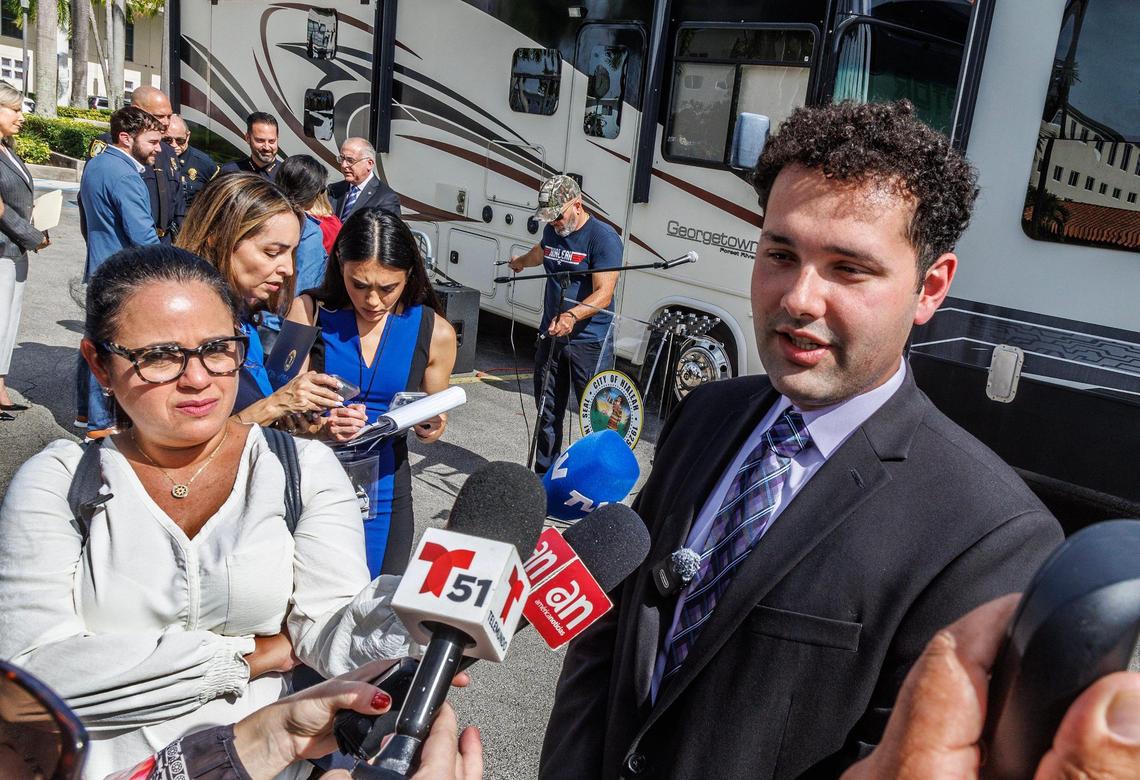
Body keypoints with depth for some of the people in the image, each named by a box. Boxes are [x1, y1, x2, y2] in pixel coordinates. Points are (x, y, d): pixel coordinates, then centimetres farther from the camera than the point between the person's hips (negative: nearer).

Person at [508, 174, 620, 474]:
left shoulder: (604, 237, -15)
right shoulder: (552, 230, 8)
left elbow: (603, 293, -24)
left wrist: (572, 315, -40)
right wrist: (521, 261, 53)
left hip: (590, 342, -7)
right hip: (550, 336, 7)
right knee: (547, 412, 13)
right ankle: (544, 476, 25)